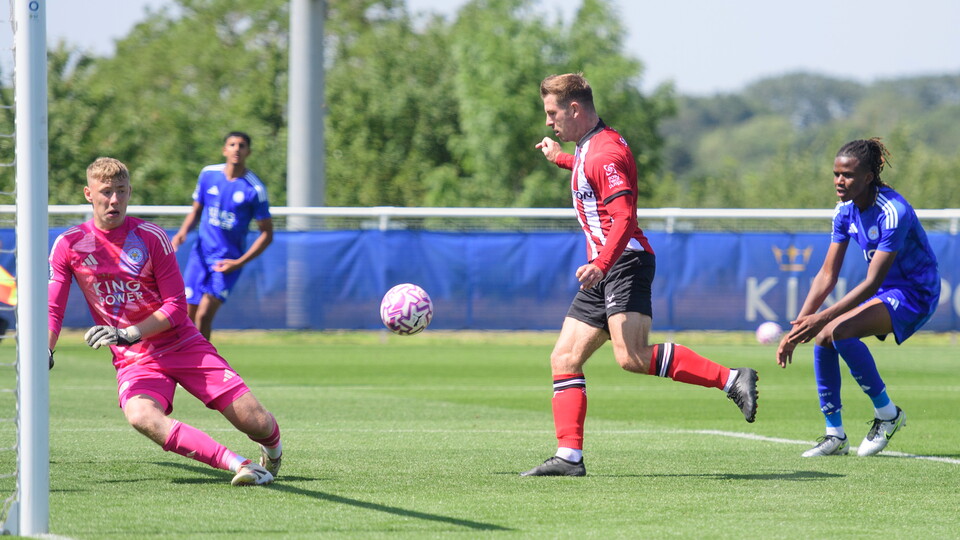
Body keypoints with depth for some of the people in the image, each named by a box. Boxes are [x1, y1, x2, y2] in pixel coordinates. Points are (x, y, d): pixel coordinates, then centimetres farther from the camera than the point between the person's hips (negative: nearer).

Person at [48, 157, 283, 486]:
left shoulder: (151, 237, -6)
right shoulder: (68, 245, -2)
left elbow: (176, 307, -7)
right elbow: (52, 309, 1)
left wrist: (128, 334, -20)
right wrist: (43, 353, -18)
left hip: (183, 345, 0)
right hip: (133, 361, 0)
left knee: (257, 423, -9)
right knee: (141, 417, -36)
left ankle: (272, 448, 30)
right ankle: (238, 465, -37)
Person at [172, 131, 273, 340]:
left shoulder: (254, 189, -9)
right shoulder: (208, 174, 2)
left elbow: (267, 234, -4)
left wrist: (239, 262, -12)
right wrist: (183, 231, -5)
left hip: (228, 262, -4)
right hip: (200, 254, 4)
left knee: (204, 315, -16)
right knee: (188, 317, 1)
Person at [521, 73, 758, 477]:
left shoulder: (605, 152, -12)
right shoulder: (590, 149, 19)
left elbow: (624, 218, -24)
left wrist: (601, 264, -37)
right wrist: (561, 159, 52)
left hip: (625, 263, -11)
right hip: (604, 271, 11)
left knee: (632, 357, -28)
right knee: (564, 359, 4)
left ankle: (731, 380, -25)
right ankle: (569, 456, 1)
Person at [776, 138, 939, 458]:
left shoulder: (893, 213, -27)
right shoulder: (846, 210, -2)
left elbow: (872, 282, -30)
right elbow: (827, 275, 0)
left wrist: (823, 317, -36)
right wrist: (799, 325, -9)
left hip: (914, 294, -8)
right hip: (882, 292, 8)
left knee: (839, 330, -28)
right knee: (822, 337, -11)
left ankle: (887, 413, -12)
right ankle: (835, 435, -2)